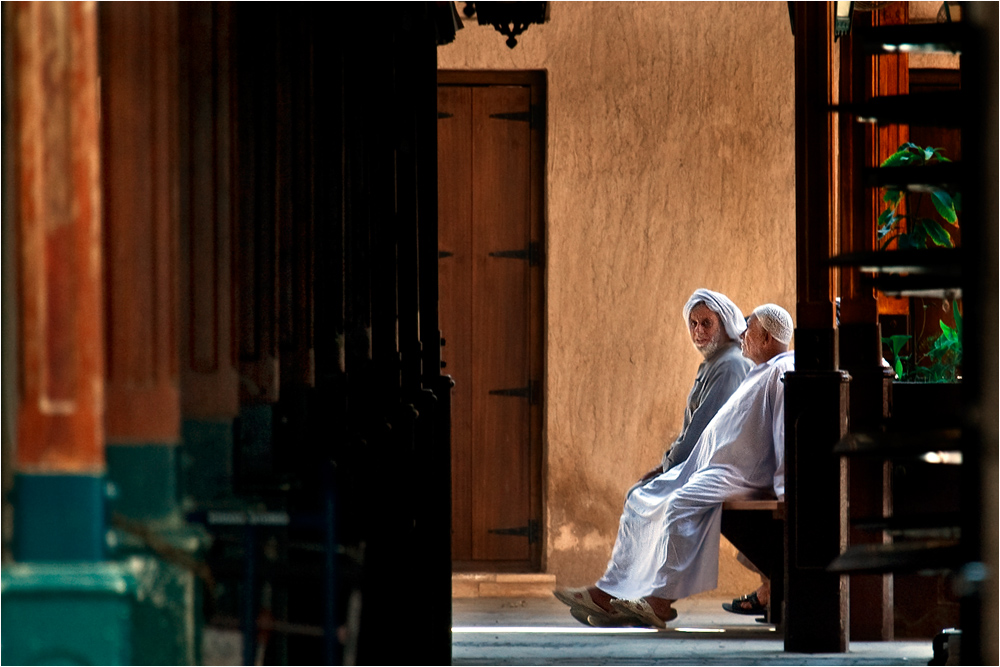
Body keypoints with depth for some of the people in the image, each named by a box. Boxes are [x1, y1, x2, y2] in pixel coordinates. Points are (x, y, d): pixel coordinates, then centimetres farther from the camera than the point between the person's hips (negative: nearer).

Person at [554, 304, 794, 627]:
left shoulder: (784, 371, -10)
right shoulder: (761, 373, 24)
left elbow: (788, 431, -19)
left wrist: (782, 487, -25)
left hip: (742, 473, -11)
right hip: (709, 466, 11)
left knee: (683, 503, -34)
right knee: (642, 501, 6)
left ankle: (661, 602, -32)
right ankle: (607, 593, 2)